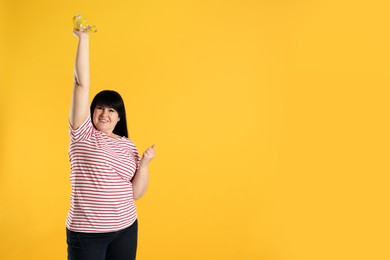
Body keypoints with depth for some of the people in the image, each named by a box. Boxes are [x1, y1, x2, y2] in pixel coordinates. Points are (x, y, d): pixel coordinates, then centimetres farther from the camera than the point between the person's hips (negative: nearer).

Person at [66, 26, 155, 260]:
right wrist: (84, 38, -13)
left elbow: (137, 193, 2)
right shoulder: (83, 134, -5)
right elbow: (82, 83, -12)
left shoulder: (128, 146, 3)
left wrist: (144, 164, -12)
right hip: (85, 232, -3)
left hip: (126, 229, 3)